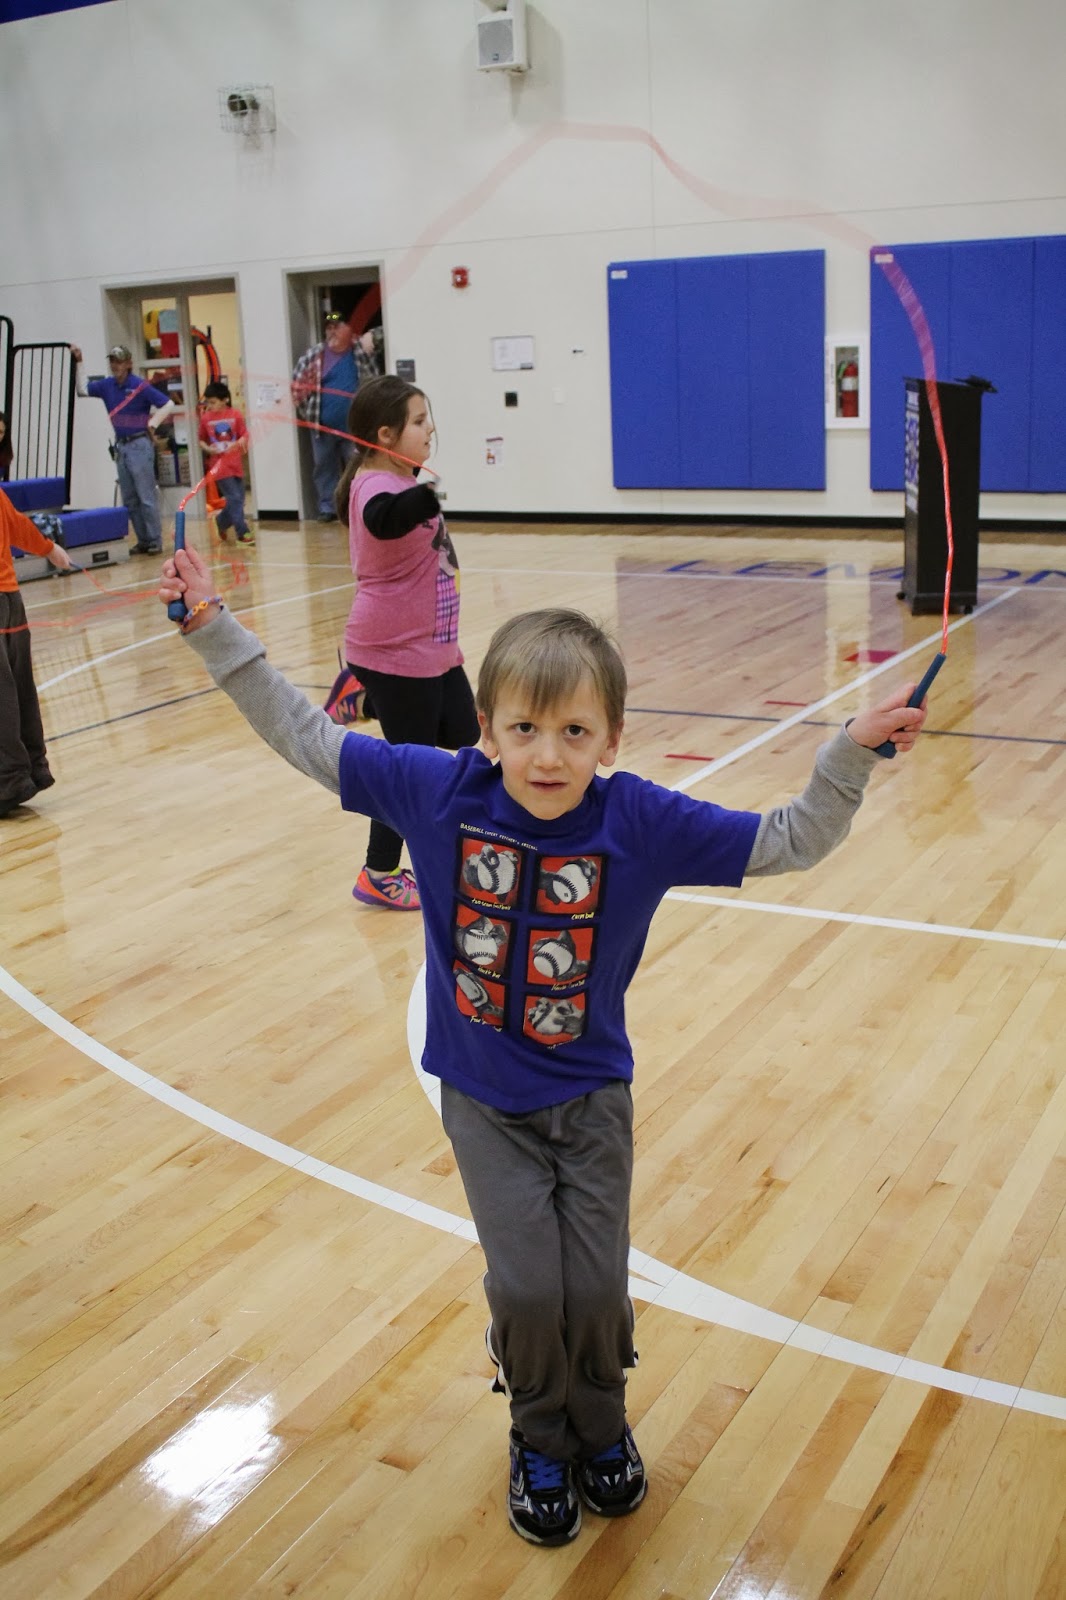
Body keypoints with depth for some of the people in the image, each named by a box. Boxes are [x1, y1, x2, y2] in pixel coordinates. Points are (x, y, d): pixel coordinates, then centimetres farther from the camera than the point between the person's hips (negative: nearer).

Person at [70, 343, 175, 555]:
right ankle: (142, 541, 15)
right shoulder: (107, 386, 7)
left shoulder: (139, 386, -9)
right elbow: (82, 389, 13)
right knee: (129, 499, 9)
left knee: (147, 496, -5)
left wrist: (153, 424, -11)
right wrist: (78, 363, 7)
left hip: (140, 444, -7)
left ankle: (155, 541, 1)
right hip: (121, 446, 7)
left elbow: (168, 404, -11)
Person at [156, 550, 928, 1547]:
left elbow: (791, 841, -12)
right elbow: (305, 737, -8)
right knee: (527, 1288, -5)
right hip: (482, 1100, 0)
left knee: (596, 1287, 1)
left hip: (590, 1097, 0)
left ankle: (599, 1429, 36)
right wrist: (213, 629, -9)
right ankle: (539, 1441, 28)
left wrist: (853, 751, -24)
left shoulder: (641, 820, -17)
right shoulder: (440, 790, -15)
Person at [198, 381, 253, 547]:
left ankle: (222, 521, 33)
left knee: (239, 499, 10)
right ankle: (242, 532, -4)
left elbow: (244, 435, 2)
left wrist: (240, 442, -18)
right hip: (219, 465, -3)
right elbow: (201, 440, 8)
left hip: (235, 463, 3)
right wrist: (208, 448, -10)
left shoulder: (235, 415, -1)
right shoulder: (206, 418, -1)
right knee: (234, 498, -9)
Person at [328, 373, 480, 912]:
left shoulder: (401, 481, 8)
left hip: (431, 647, 10)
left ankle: (363, 694, 27)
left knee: (462, 733, 16)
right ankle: (379, 876, 12)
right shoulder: (377, 488, -23)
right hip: (395, 652, -10)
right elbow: (383, 520, -48)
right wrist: (423, 497, -66)